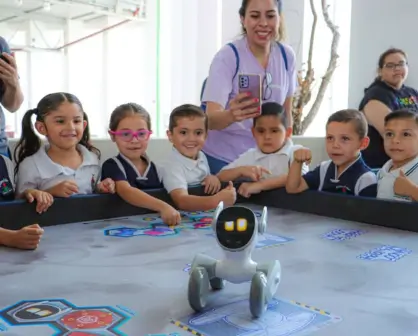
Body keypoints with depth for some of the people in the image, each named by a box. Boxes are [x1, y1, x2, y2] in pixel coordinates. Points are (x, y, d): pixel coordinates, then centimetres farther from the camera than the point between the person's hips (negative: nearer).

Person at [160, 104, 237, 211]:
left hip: (207, 213, 6)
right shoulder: (172, 166, -19)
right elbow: (182, 201, -33)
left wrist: (213, 178, -4)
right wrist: (216, 200, -46)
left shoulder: (201, 156, 2)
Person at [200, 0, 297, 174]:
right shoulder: (227, 57, -17)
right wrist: (231, 115, -46)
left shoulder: (287, 55, -4)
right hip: (223, 158, -3)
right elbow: (210, 119, -26)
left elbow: (286, 111, 8)